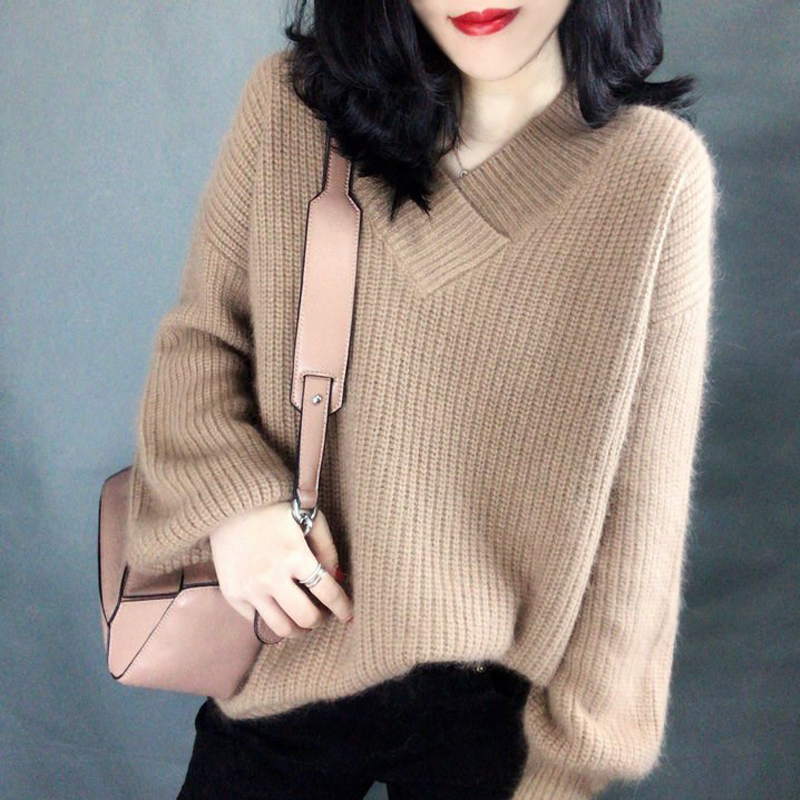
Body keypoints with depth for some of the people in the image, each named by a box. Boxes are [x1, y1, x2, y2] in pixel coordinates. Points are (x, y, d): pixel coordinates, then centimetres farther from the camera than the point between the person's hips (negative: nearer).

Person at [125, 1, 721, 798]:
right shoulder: (289, 103, -9)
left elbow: (636, 498, -10)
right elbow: (198, 333, 2)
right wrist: (228, 495, -17)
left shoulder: (656, 169, -15)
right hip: (283, 665, 2)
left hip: (498, 700, -1)